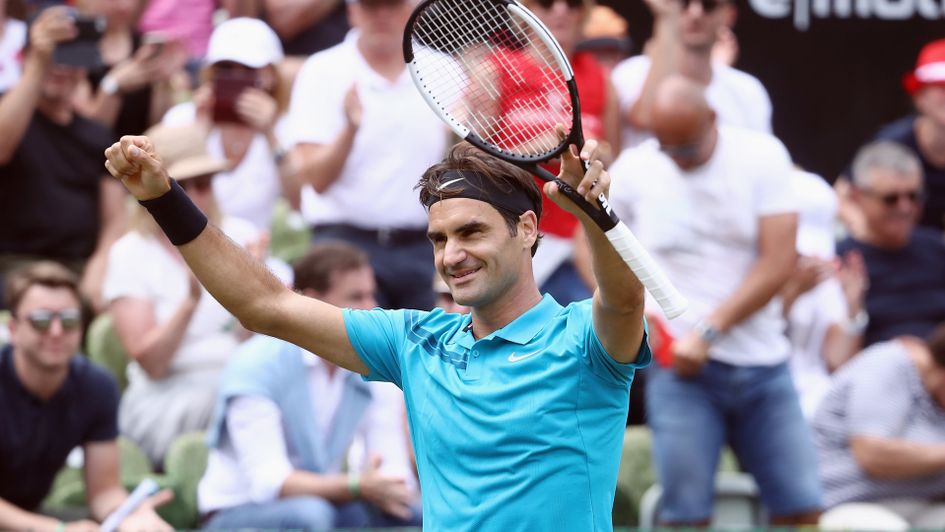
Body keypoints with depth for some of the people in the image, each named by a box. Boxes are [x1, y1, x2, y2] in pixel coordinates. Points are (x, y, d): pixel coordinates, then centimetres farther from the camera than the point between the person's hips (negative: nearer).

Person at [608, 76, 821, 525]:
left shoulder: (762, 156, -3)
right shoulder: (633, 170, 1)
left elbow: (778, 263, -9)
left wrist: (708, 332, -15)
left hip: (763, 365, 1)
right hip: (678, 368, -1)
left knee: (802, 510, 0)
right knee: (685, 514, -8)